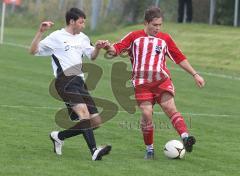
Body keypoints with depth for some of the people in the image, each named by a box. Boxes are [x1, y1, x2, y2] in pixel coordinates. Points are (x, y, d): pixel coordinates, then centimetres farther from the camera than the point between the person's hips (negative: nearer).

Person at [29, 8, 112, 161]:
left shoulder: (83, 38, 22)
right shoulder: (56, 37, 4)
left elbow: (92, 55, 26)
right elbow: (34, 51, 1)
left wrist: (98, 48, 5)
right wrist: (41, 32, -11)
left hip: (80, 82, 8)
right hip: (66, 82, -8)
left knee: (96, 122, 2)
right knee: (83, 110, -30)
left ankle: (58, 136, 19)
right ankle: (94, 151, -42)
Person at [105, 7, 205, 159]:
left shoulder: (165, 39, 12)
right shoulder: (134, 37, 7)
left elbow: (180, 58, 16)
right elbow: (116, 49, 0)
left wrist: (195, 74, 13)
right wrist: (108, 47, -23)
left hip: (162, 80, 1)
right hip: (142, 82, -1)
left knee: (170, 107, -20)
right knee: (147, 114, -12)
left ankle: (185, 137, -34)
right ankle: (149, 149, 3)